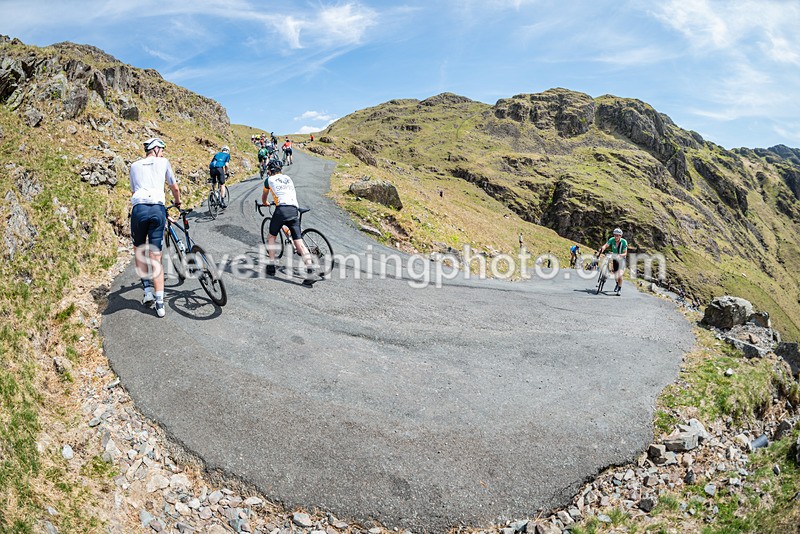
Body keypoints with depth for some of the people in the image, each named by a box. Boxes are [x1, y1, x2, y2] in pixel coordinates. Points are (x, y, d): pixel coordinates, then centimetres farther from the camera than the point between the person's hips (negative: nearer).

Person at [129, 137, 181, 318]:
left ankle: (147, 290, 10)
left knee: (139, 251, 22)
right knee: (156, 257, 1)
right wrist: (178, 202, 41)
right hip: (158, 209, -1)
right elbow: (175, 188, 22)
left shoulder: (135, 165, 21)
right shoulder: (163, 162, 16)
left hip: (139, 209, 1)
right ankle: (159, 303, -3)